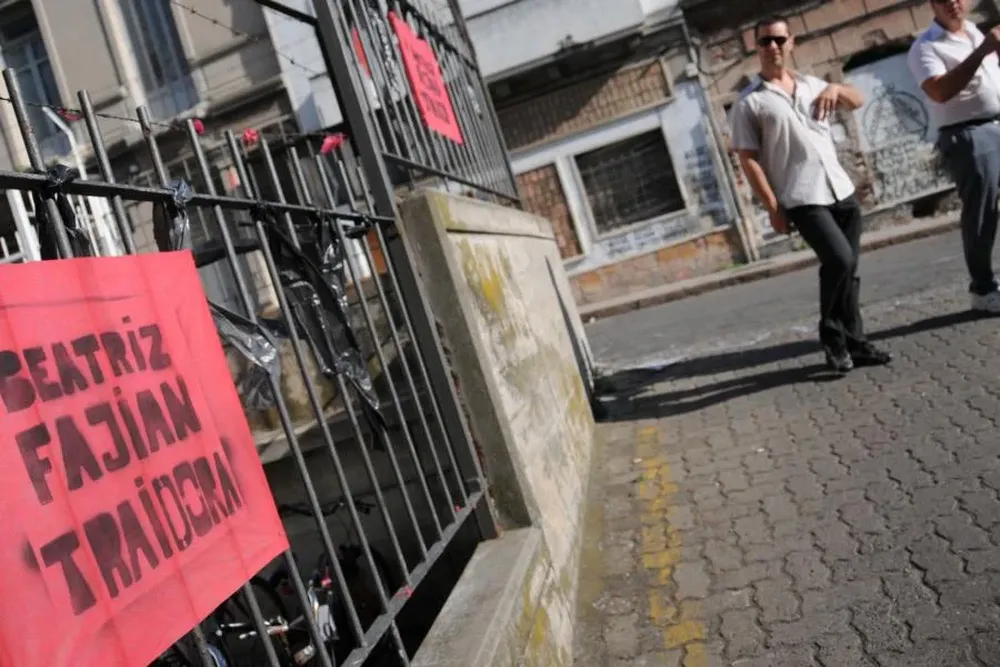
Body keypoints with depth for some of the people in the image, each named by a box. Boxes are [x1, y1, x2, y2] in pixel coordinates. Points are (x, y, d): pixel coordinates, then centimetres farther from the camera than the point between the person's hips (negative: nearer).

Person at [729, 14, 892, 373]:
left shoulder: (811, 84, 16)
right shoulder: (749, 102, -2)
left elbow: (857, 101, 23)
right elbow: (748, 159, -7)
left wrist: (836, 88, -2)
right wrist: (773, 207, -13)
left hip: (842, 192, 6)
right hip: (802, 199, -6)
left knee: (847, 269, 8)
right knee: (840, 260, -20)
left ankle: (854, 342, 19)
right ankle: (833, 335, 1)